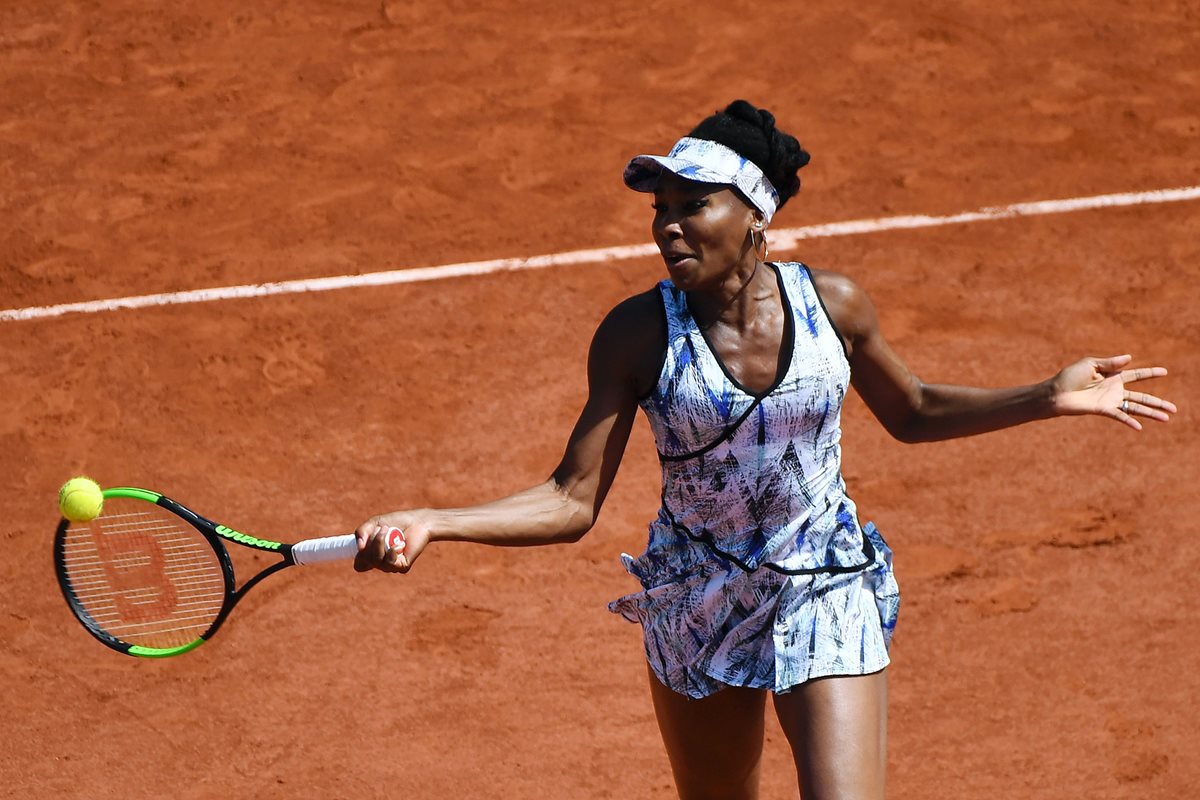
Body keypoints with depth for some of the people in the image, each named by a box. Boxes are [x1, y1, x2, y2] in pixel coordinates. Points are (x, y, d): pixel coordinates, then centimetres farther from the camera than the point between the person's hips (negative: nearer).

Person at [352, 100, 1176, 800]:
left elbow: (911, 411, 9)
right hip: (697, 608, 1)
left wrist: (1051, 397, 1)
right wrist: (431, 524, -28)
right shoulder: (638, 333, -16)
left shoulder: (833, 304, -12)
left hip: (829, 604, -1)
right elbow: (573, 501, -14)